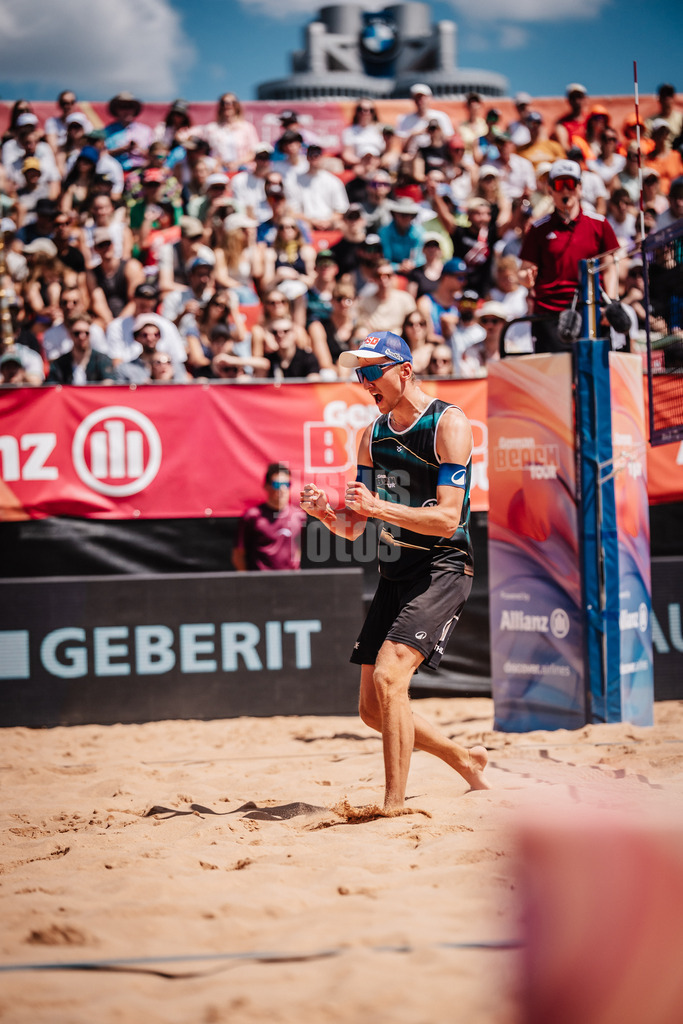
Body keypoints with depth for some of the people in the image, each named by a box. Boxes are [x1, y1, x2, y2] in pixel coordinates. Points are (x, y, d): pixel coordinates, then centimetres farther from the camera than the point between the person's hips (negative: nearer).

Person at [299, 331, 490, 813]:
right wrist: (326, 512, -12)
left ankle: (395, 805, -21)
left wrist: (379, 507, -31)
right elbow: (354, 527, 11)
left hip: (442, 570, -8)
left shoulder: (449, 424, -11)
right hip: (395, 573, 8)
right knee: (375, 709, 8)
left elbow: (447, 518, -20)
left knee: (388, 677, -25)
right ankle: (465, 760, 28)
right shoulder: (374, 434, 11)